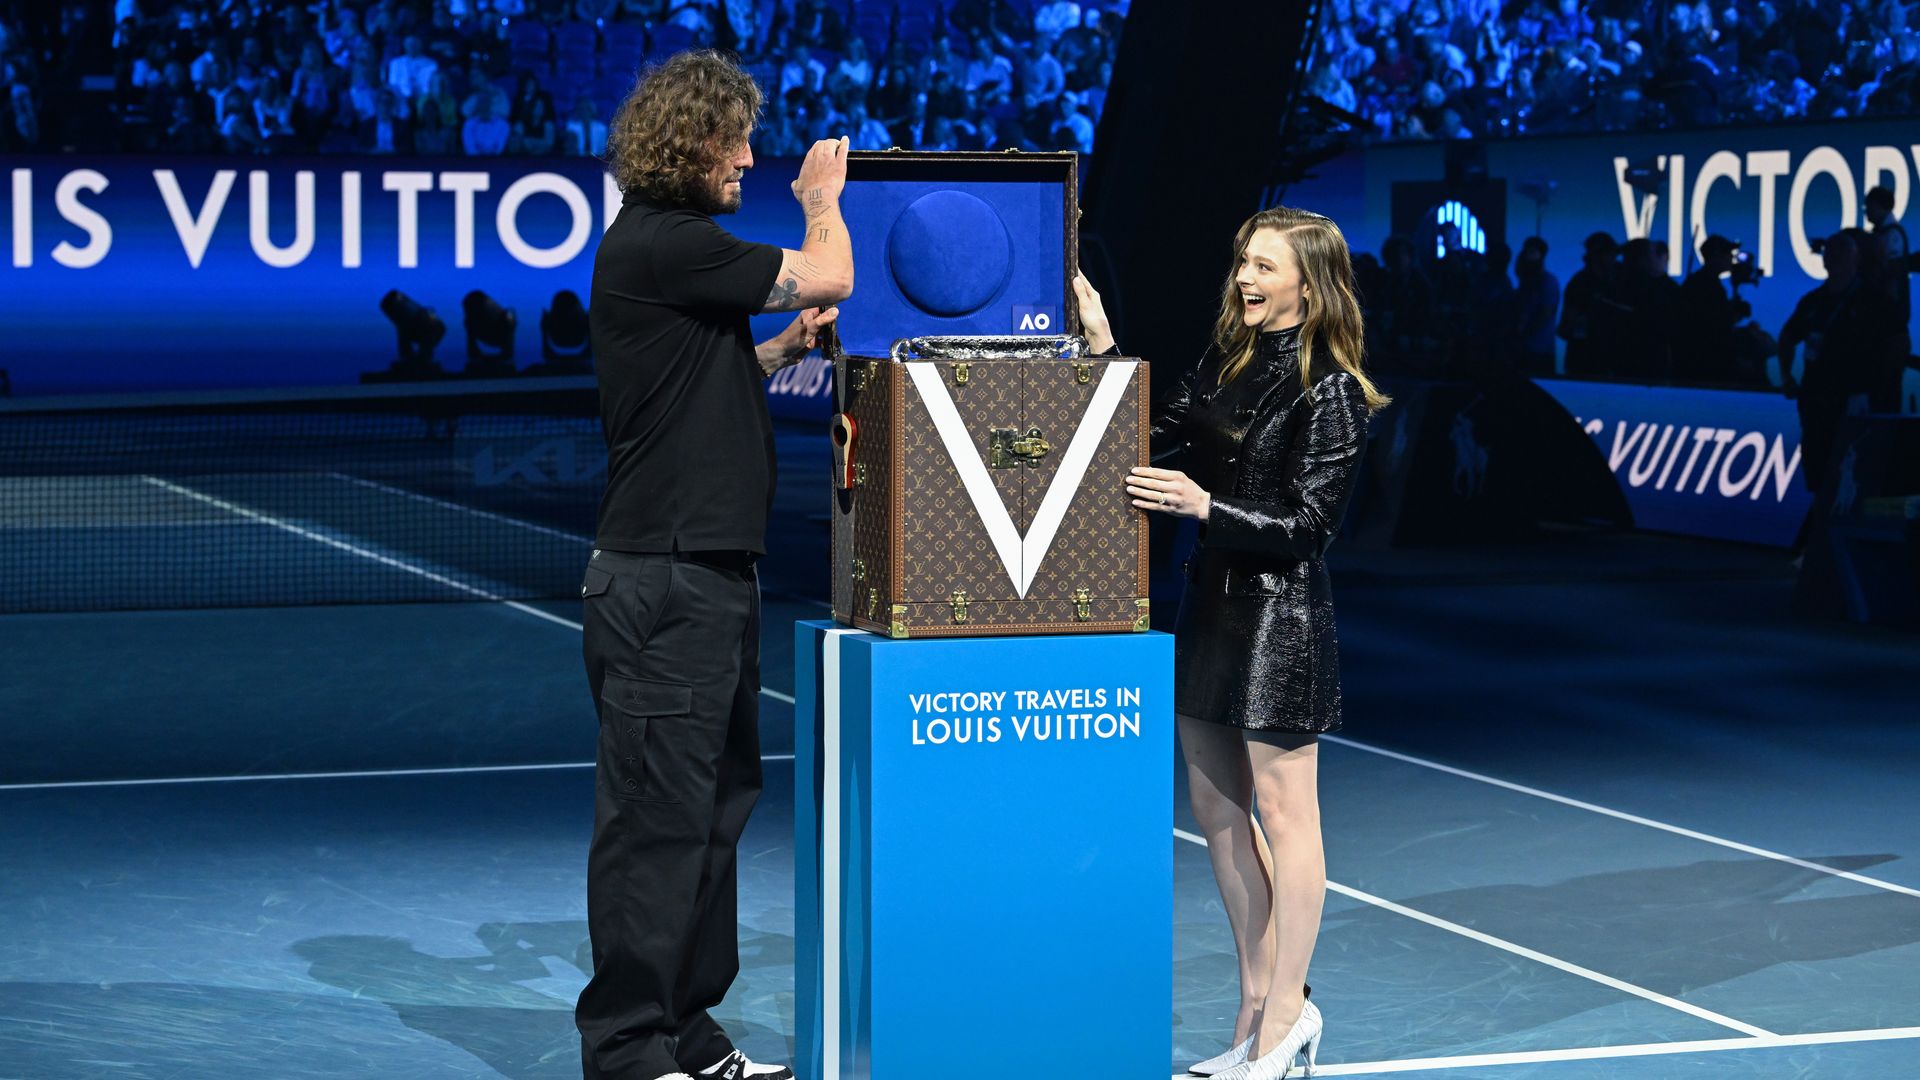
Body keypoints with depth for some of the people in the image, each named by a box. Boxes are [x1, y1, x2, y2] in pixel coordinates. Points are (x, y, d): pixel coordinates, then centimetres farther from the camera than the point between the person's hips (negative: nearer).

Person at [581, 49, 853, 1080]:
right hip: (662, 580, -11)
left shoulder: (671, 243, 18)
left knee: (715, 804, 15)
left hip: (709, 577, 11)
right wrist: (821, 195, 6)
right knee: (656, 818, -6)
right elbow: (828, 276, -13)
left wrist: (786, 347, 15)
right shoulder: (661, 243, -15)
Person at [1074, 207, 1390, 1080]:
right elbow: (1155, 438, 9)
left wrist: (1203, 507, -25)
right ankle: (1262, 1001, 23)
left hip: (1282, 610, -8)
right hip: (1213, 597, 8)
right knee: (1214, 804, 12)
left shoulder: (1330, 391, -13)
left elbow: (1308, 524, -15)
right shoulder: (1227, 361, 9)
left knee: (1282, 810, 0)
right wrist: (1104, 347, 0)